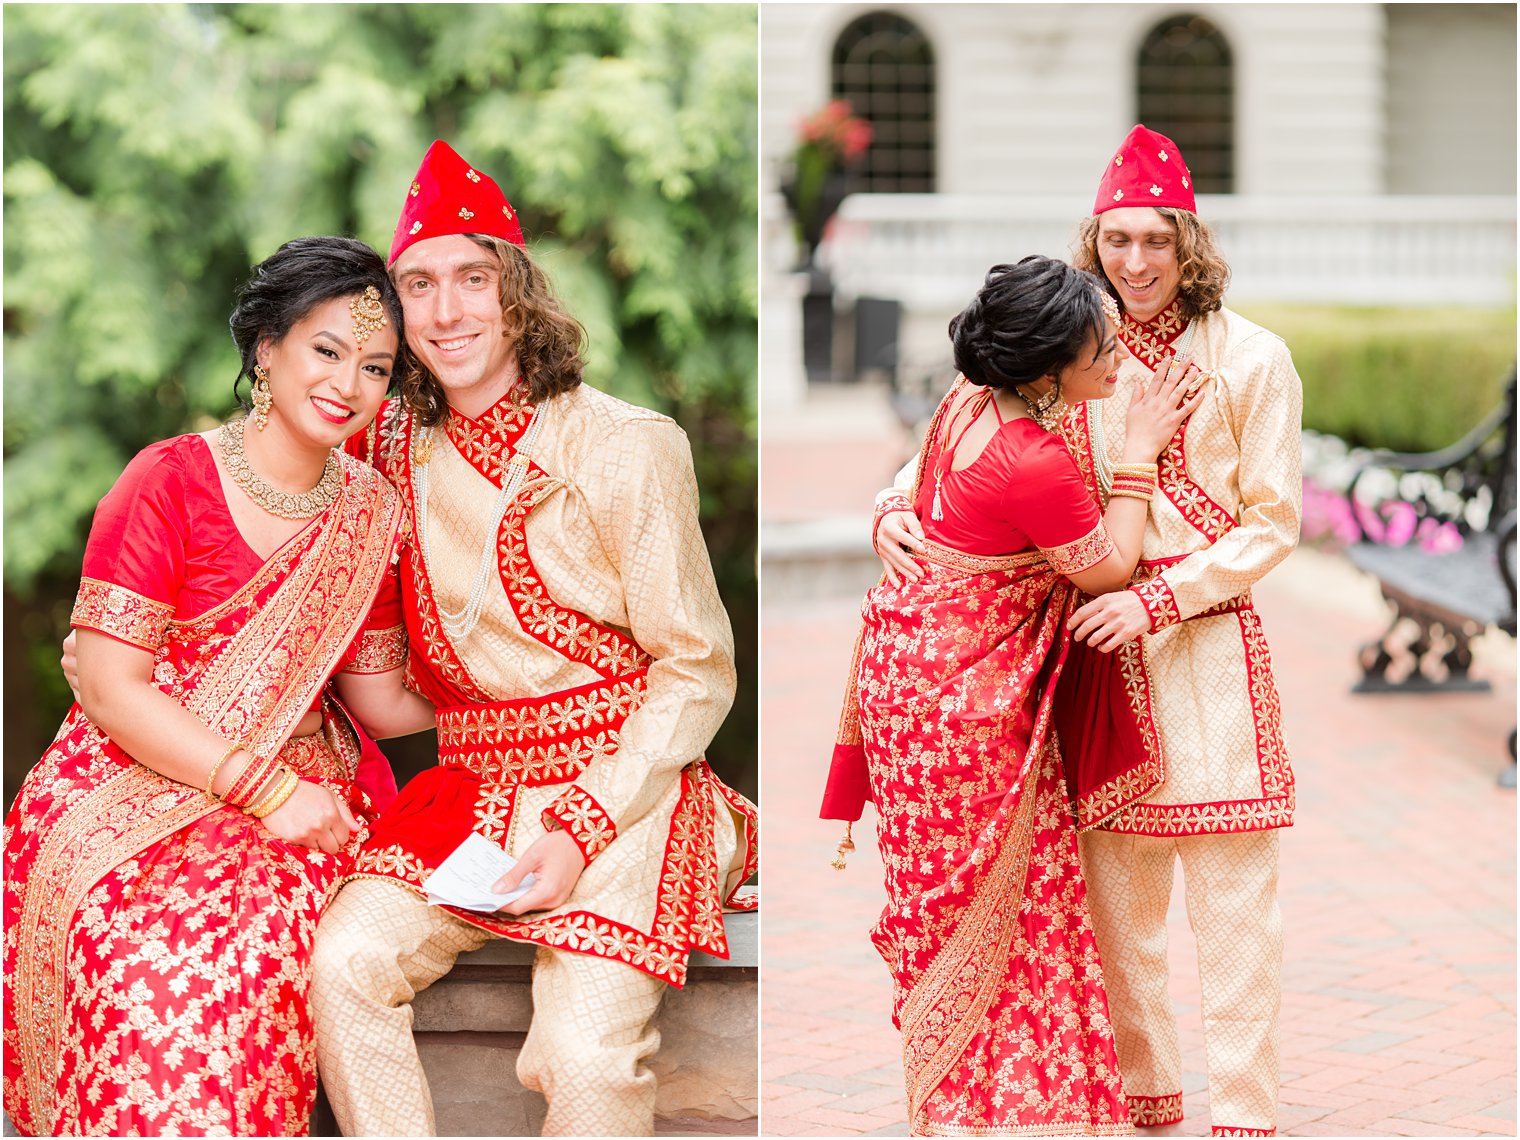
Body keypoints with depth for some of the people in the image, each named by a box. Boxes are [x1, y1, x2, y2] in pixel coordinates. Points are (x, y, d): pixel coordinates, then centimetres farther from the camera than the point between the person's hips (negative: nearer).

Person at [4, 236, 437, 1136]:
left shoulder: (370, 512, 9)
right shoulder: (169, 482, -5)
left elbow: (379, 699, 13)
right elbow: (110, 690, -10)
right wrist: (265, 789, -16)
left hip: (299, 785, 3)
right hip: (133, 782, -3)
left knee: (251, 937, -30)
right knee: (146, 935, -33)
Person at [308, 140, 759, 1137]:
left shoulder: (625, 448, -6)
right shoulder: (397, 450, 8)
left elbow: (697, 670, -5)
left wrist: (581, 829, -15)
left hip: (622, 787, -4)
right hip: (473, 787, 5)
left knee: (584, 1052, -25)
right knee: (346, 960, -22)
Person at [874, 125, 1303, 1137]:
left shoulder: (1250, 359, -3)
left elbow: (1272, 524, -3)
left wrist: (1161, 597, -14)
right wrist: (899, 506, -6)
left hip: (1208, 643, -3)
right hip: (1098, 645, 3)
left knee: (1233, 898, -2)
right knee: (1112, 893, 10)